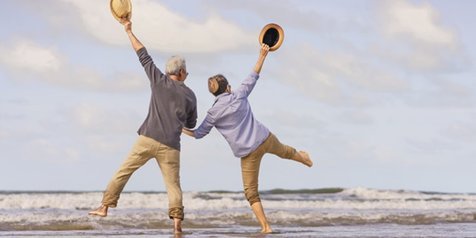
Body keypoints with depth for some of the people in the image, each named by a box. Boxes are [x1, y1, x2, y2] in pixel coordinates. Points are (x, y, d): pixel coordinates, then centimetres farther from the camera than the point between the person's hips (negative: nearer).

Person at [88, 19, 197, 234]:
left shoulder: (159, 81, 6)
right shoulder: (189, 95, 9)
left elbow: (143, 55, 13)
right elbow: (191, 124, 20)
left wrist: (129, 31, 22)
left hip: (148, 139, 0)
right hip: (170, 145, 0)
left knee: (123, 172, 9)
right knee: (173, 184, 1)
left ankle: (105, 207, 7)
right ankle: (177, 221, -14)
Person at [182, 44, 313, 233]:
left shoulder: (214, 113, -8)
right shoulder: (239, 95, -3)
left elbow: (199, 133, 1)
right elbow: (253, 77, 10)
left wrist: (182, 130, 18)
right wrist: (262, 56, 19)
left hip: (249, 152, -4)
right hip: (265, 139, 4)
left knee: (251, 192, 7)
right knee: (283, 151, 39)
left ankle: (265, 227, 2)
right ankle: (303, 158, 71)